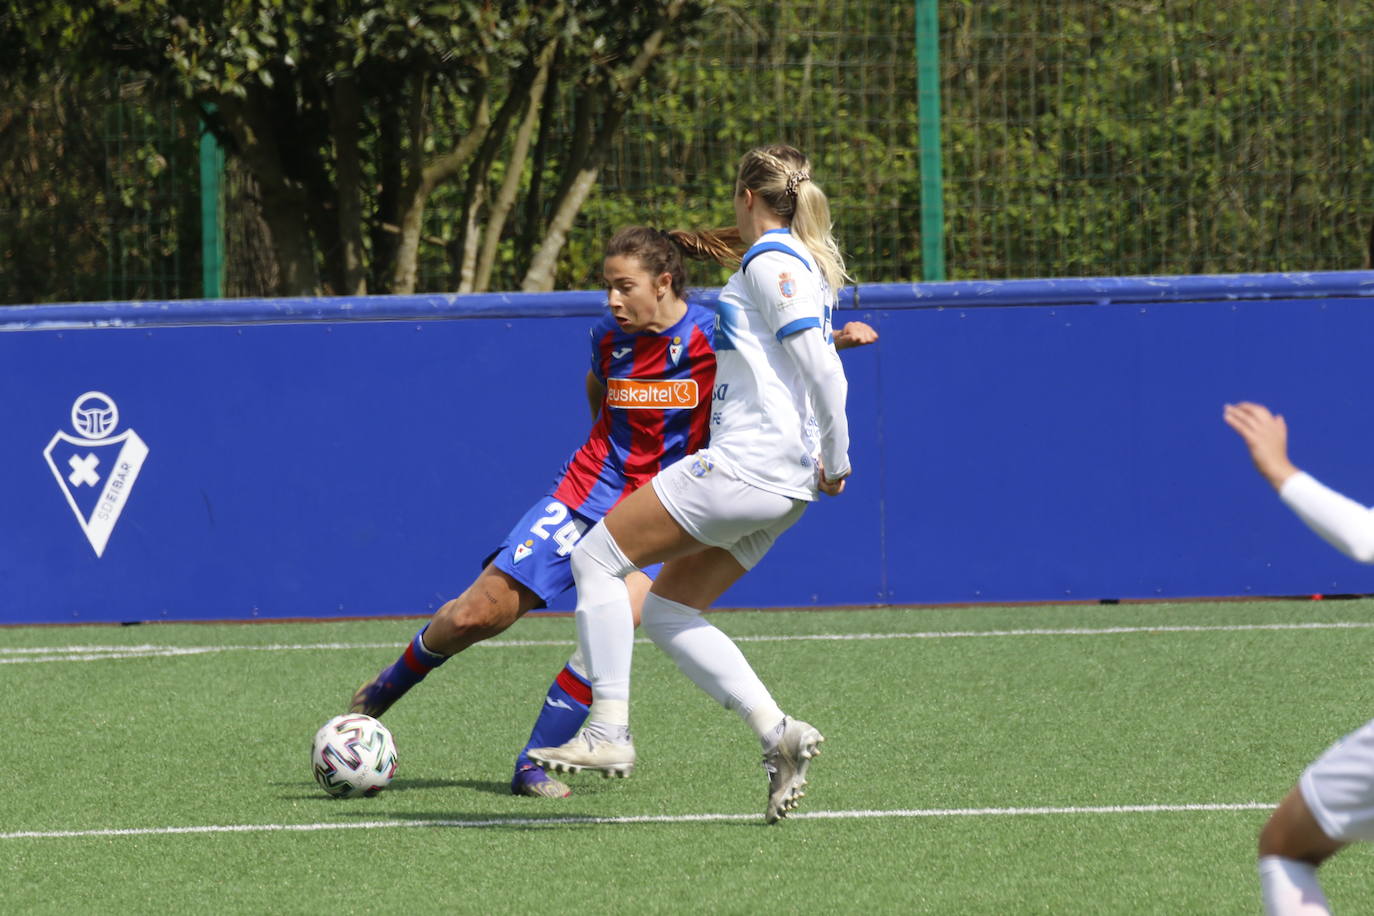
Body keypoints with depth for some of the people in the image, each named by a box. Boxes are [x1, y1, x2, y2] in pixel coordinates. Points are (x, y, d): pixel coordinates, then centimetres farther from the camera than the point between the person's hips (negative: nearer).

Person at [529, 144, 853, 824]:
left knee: (599, 556, -3)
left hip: (744, 463, -10)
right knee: (665, 610, 12)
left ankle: (607, 732, -10)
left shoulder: (768, 259, -8)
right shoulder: (808, 264, 20)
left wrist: (837, 456, -12)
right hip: (784, 483, 10)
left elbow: (820, 364, -17)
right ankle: (777, 732, 0)